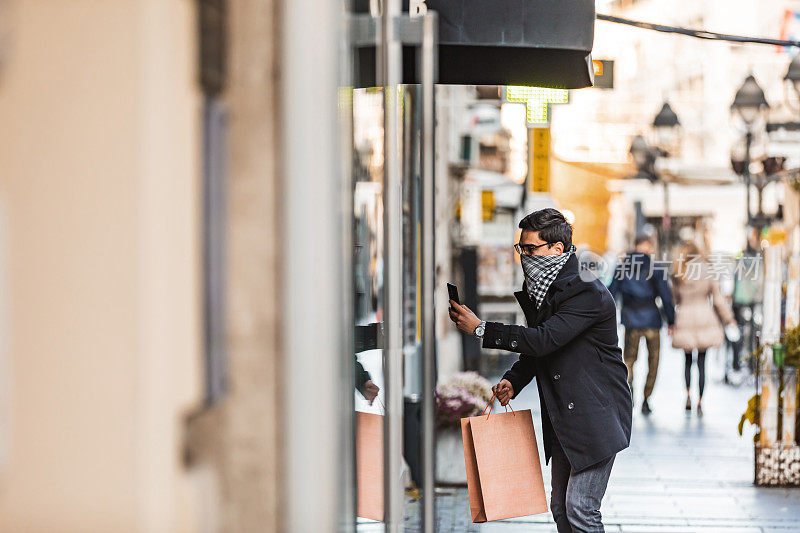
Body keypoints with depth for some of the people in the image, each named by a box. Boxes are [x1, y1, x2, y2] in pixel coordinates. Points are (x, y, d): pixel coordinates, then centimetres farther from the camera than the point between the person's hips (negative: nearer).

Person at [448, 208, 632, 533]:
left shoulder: (588, 293, -19)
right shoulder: (539, 290, 9)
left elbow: (545, 339, -28)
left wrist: (480, 329, -25)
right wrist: (513, 381, -1)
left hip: (596, 417, -9)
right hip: (563, 419, 9)